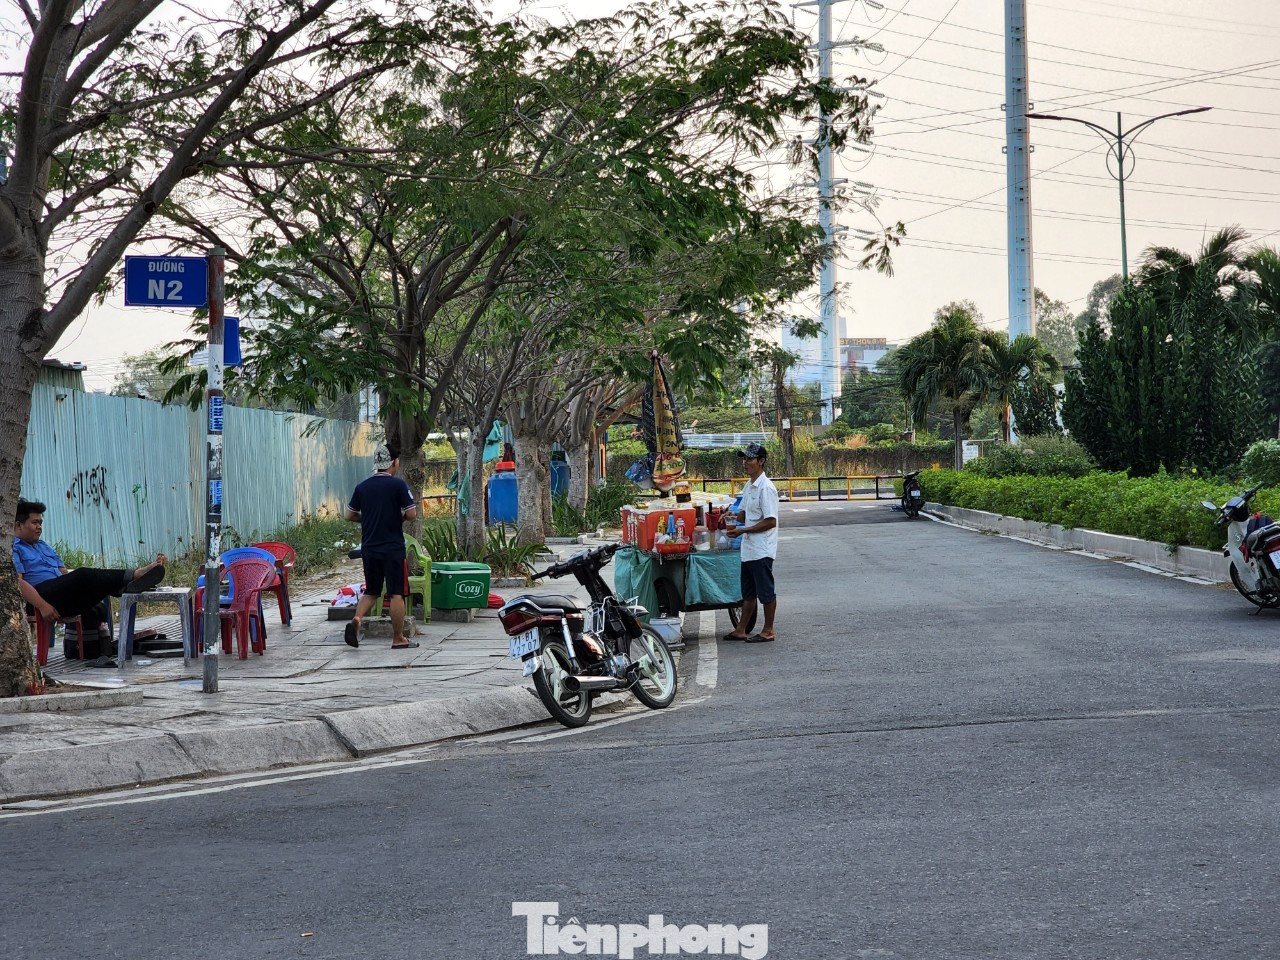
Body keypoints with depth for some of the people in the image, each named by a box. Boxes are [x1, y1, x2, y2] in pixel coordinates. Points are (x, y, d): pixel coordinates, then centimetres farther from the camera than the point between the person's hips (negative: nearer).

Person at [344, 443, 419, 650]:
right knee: (396, 593, 2)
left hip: (369, 547, 5)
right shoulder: (398, 485, -9)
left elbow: (350, 515, 11)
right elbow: (412, 514, -12)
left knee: (371, 592, 15)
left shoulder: (362, 486, 6)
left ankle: (357, 619, -10)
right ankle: (398, 639, 6)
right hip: (393, 548, -5)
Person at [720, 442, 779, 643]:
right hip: (749, 549, 10)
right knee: (748, 592, 15)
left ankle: (768, 631, 9)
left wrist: (742, 530, -20)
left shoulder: (766, 488, -17)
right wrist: (734, 517, 2)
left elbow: (770, 521, -20)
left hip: (762, 550, -10)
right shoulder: (749, 487, 12)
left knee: (766, 592, 1)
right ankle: (740, 630, 21)